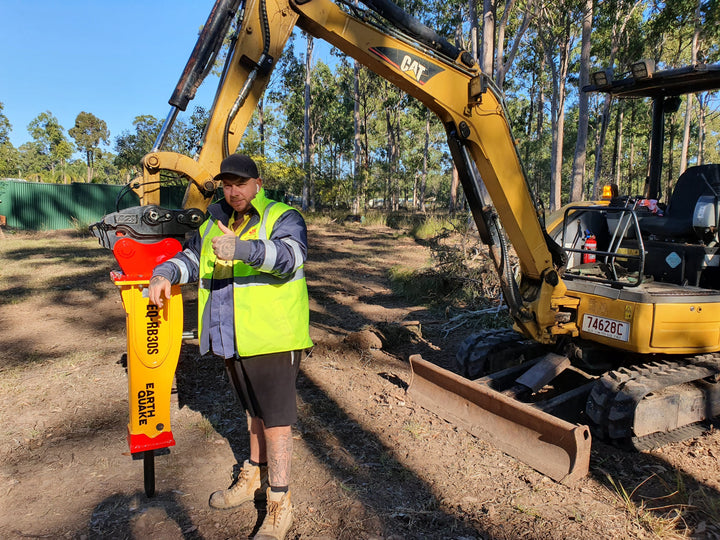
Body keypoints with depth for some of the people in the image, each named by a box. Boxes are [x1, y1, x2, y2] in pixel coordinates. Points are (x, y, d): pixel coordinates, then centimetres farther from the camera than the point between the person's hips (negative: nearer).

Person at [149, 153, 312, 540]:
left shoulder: (282, 217, -8)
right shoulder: (214, 223, 15)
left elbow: (290, 255, -27)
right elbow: (190, 258, 21)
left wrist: (241, 249, -43)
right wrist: (164, 275, -1)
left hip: (271, 337, -7)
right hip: (233, 340, 7)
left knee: (275, 417, -1)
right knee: (254, 411, 22)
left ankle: (279, 505, 12)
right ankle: (254, 479, 40)